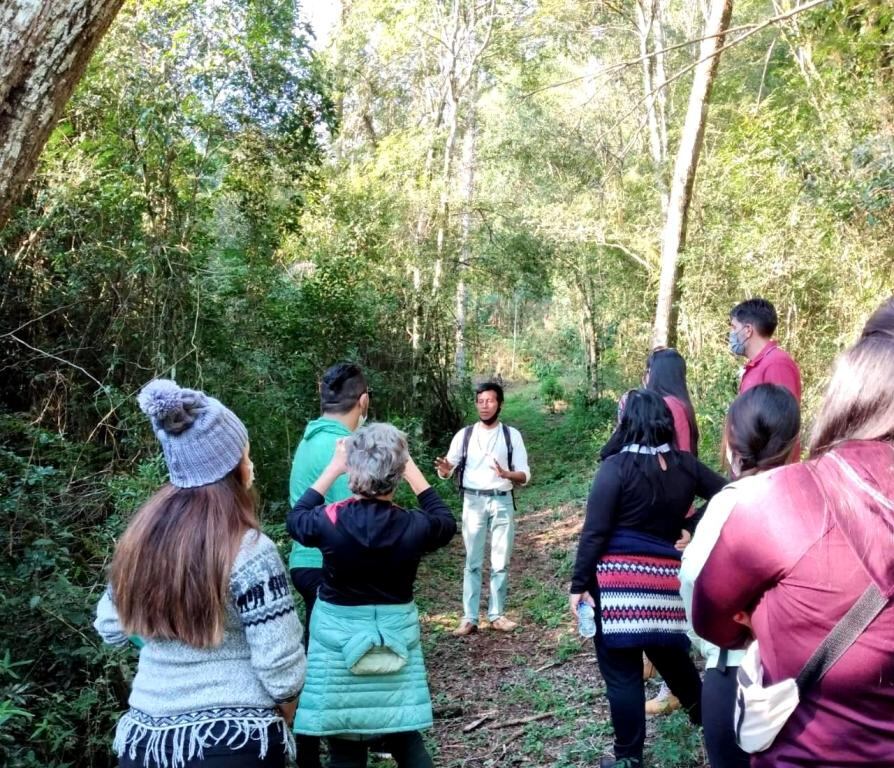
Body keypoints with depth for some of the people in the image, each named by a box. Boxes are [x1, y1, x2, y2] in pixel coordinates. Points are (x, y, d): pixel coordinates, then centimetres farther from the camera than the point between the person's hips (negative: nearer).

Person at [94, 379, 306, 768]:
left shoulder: (140, 536, -4)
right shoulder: (250, 552, -20)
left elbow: (110, 629, 10)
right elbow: (282, 671, -17)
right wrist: (280, 727, 1)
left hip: (146, 736, 5)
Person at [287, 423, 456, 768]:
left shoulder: (330, 521, -17)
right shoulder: (413, 526, -15)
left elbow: (295, 520, 6)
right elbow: (445, 522, 9)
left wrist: (332, 469, 7)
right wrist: (412, 469, 8)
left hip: (339, 635, -1)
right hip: (396, 633, 1)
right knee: (405, 737, 16)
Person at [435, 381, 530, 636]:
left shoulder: (512, 435, 1)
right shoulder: (464, 435, 3)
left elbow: (524, 475, -1)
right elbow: (447, 469, -1)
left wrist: (507, 474, -23)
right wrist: (444, 468, -25)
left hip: (502, 502, 0)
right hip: (473, 502, 0)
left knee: (501, 563, 6)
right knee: (473, 562, 4)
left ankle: (497, 615, 17)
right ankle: (469, 618, 8)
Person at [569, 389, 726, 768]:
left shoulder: (617, 466, -9)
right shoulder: (685, 465, 6)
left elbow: (594, 532, -11)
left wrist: (579, 584, -6)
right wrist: (690, 522, 15)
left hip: (619, 580, -5)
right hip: (665, 578, 5)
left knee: (621, 671, 6)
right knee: (670, 654, 26)